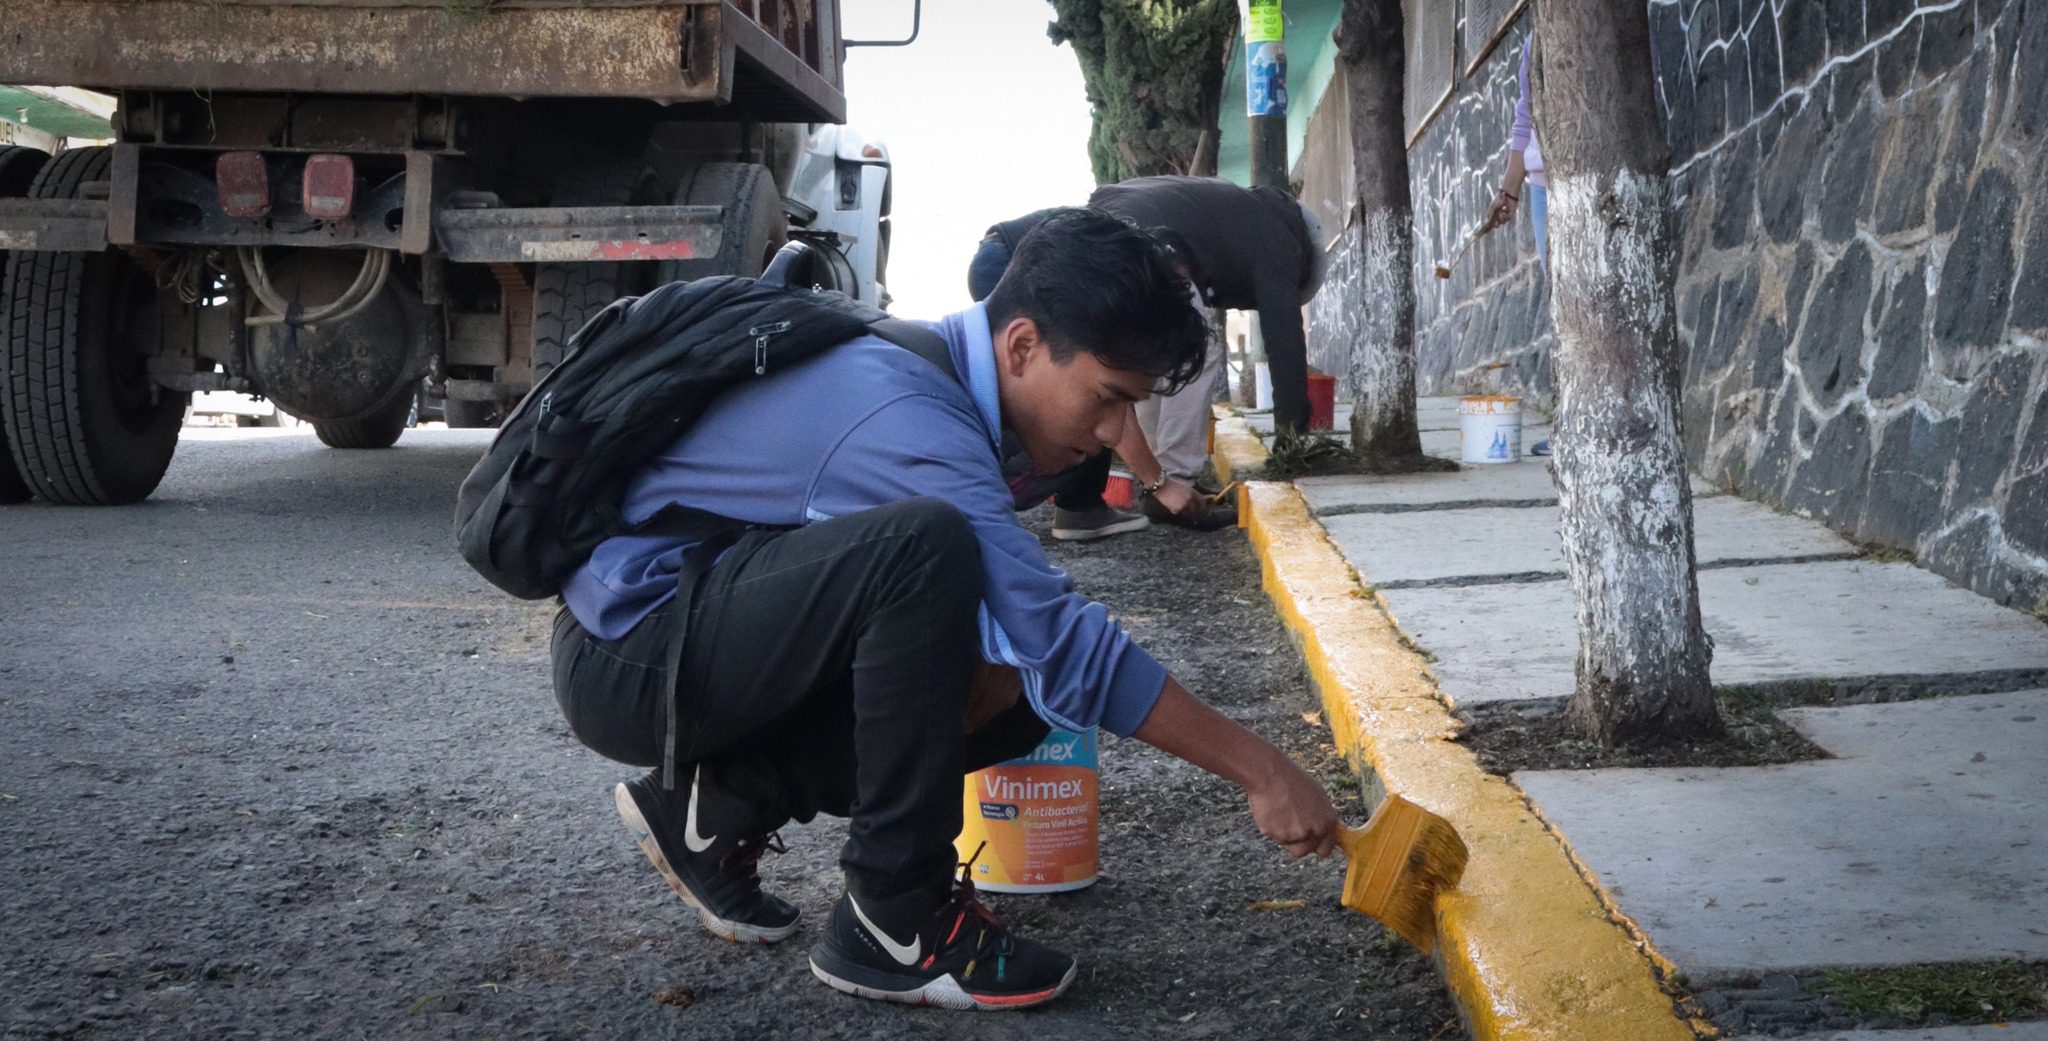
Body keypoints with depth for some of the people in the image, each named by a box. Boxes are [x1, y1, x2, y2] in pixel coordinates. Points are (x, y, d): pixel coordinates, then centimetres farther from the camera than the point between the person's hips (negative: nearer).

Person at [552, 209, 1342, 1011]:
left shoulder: (931, 372, 3)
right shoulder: (909, 415, -25)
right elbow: (1066, 647, -27)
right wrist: (1260, 772, -21)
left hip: (730, 639, 9)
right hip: (630, 652, -9)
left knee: (1013, 691, 1)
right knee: (921, 546, -32)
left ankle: (719, 808, 9)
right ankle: (895, 921, -18)